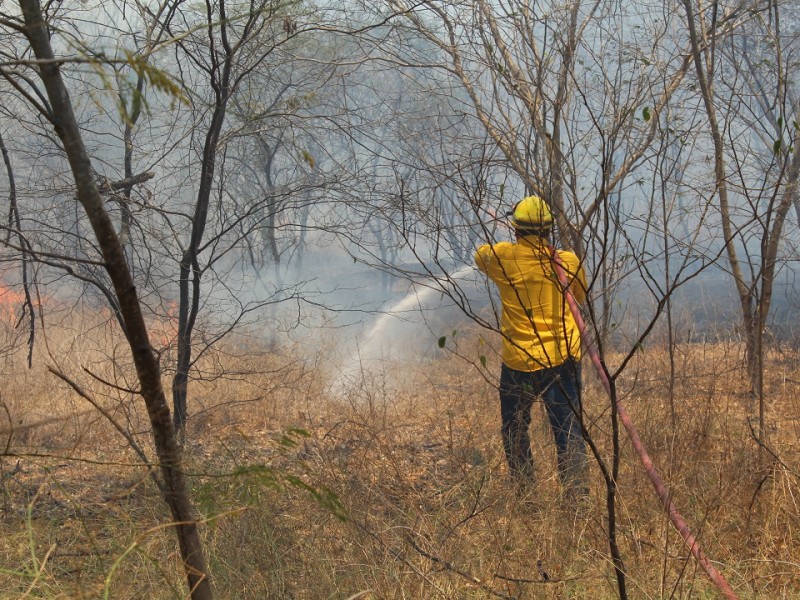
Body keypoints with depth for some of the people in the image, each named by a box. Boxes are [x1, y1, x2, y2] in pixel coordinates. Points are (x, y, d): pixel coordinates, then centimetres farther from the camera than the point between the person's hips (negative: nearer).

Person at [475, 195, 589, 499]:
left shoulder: (503, 256, -8)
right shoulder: (568, 262, -4)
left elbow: (480, 254, 17)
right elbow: (583, 297, 15)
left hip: (519, 362, -1)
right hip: (563, 360, 1)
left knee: (514, 429, 17)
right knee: (569, 429, 3)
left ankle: (523, 488, 20)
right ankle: (576, 490, -5)